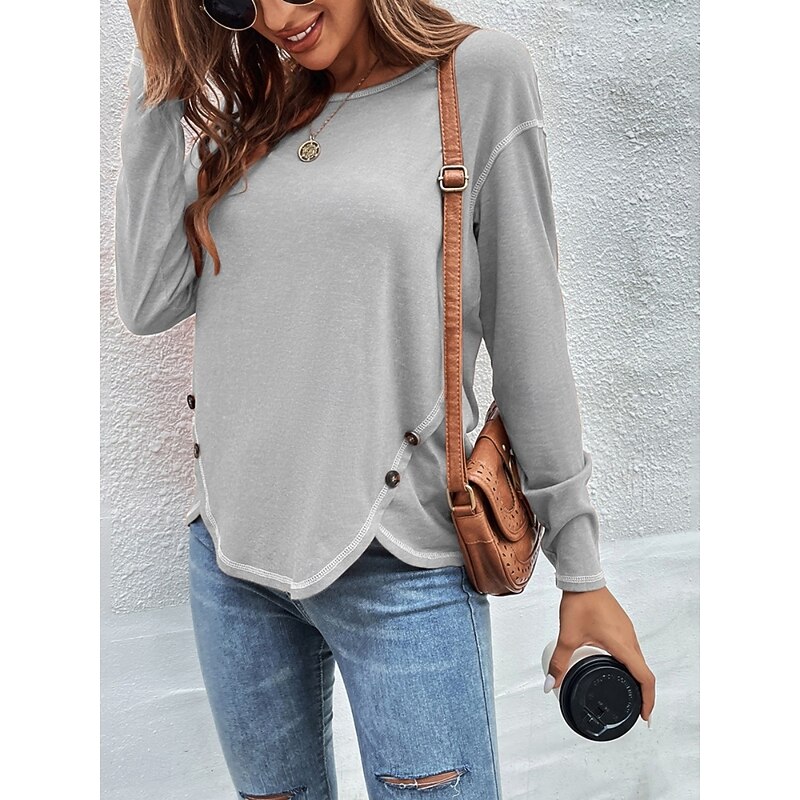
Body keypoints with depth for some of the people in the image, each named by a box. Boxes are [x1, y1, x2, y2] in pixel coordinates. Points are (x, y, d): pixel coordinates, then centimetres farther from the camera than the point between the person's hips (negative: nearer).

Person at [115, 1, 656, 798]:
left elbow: (528, 341, -5)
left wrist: (580, 569, -3)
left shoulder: (481, 76, -5)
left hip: (398, 571, -4)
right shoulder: (247, 118, 9)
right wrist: (160, 81, -1)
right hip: (230, 553, 5)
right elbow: (149, 304, -1)